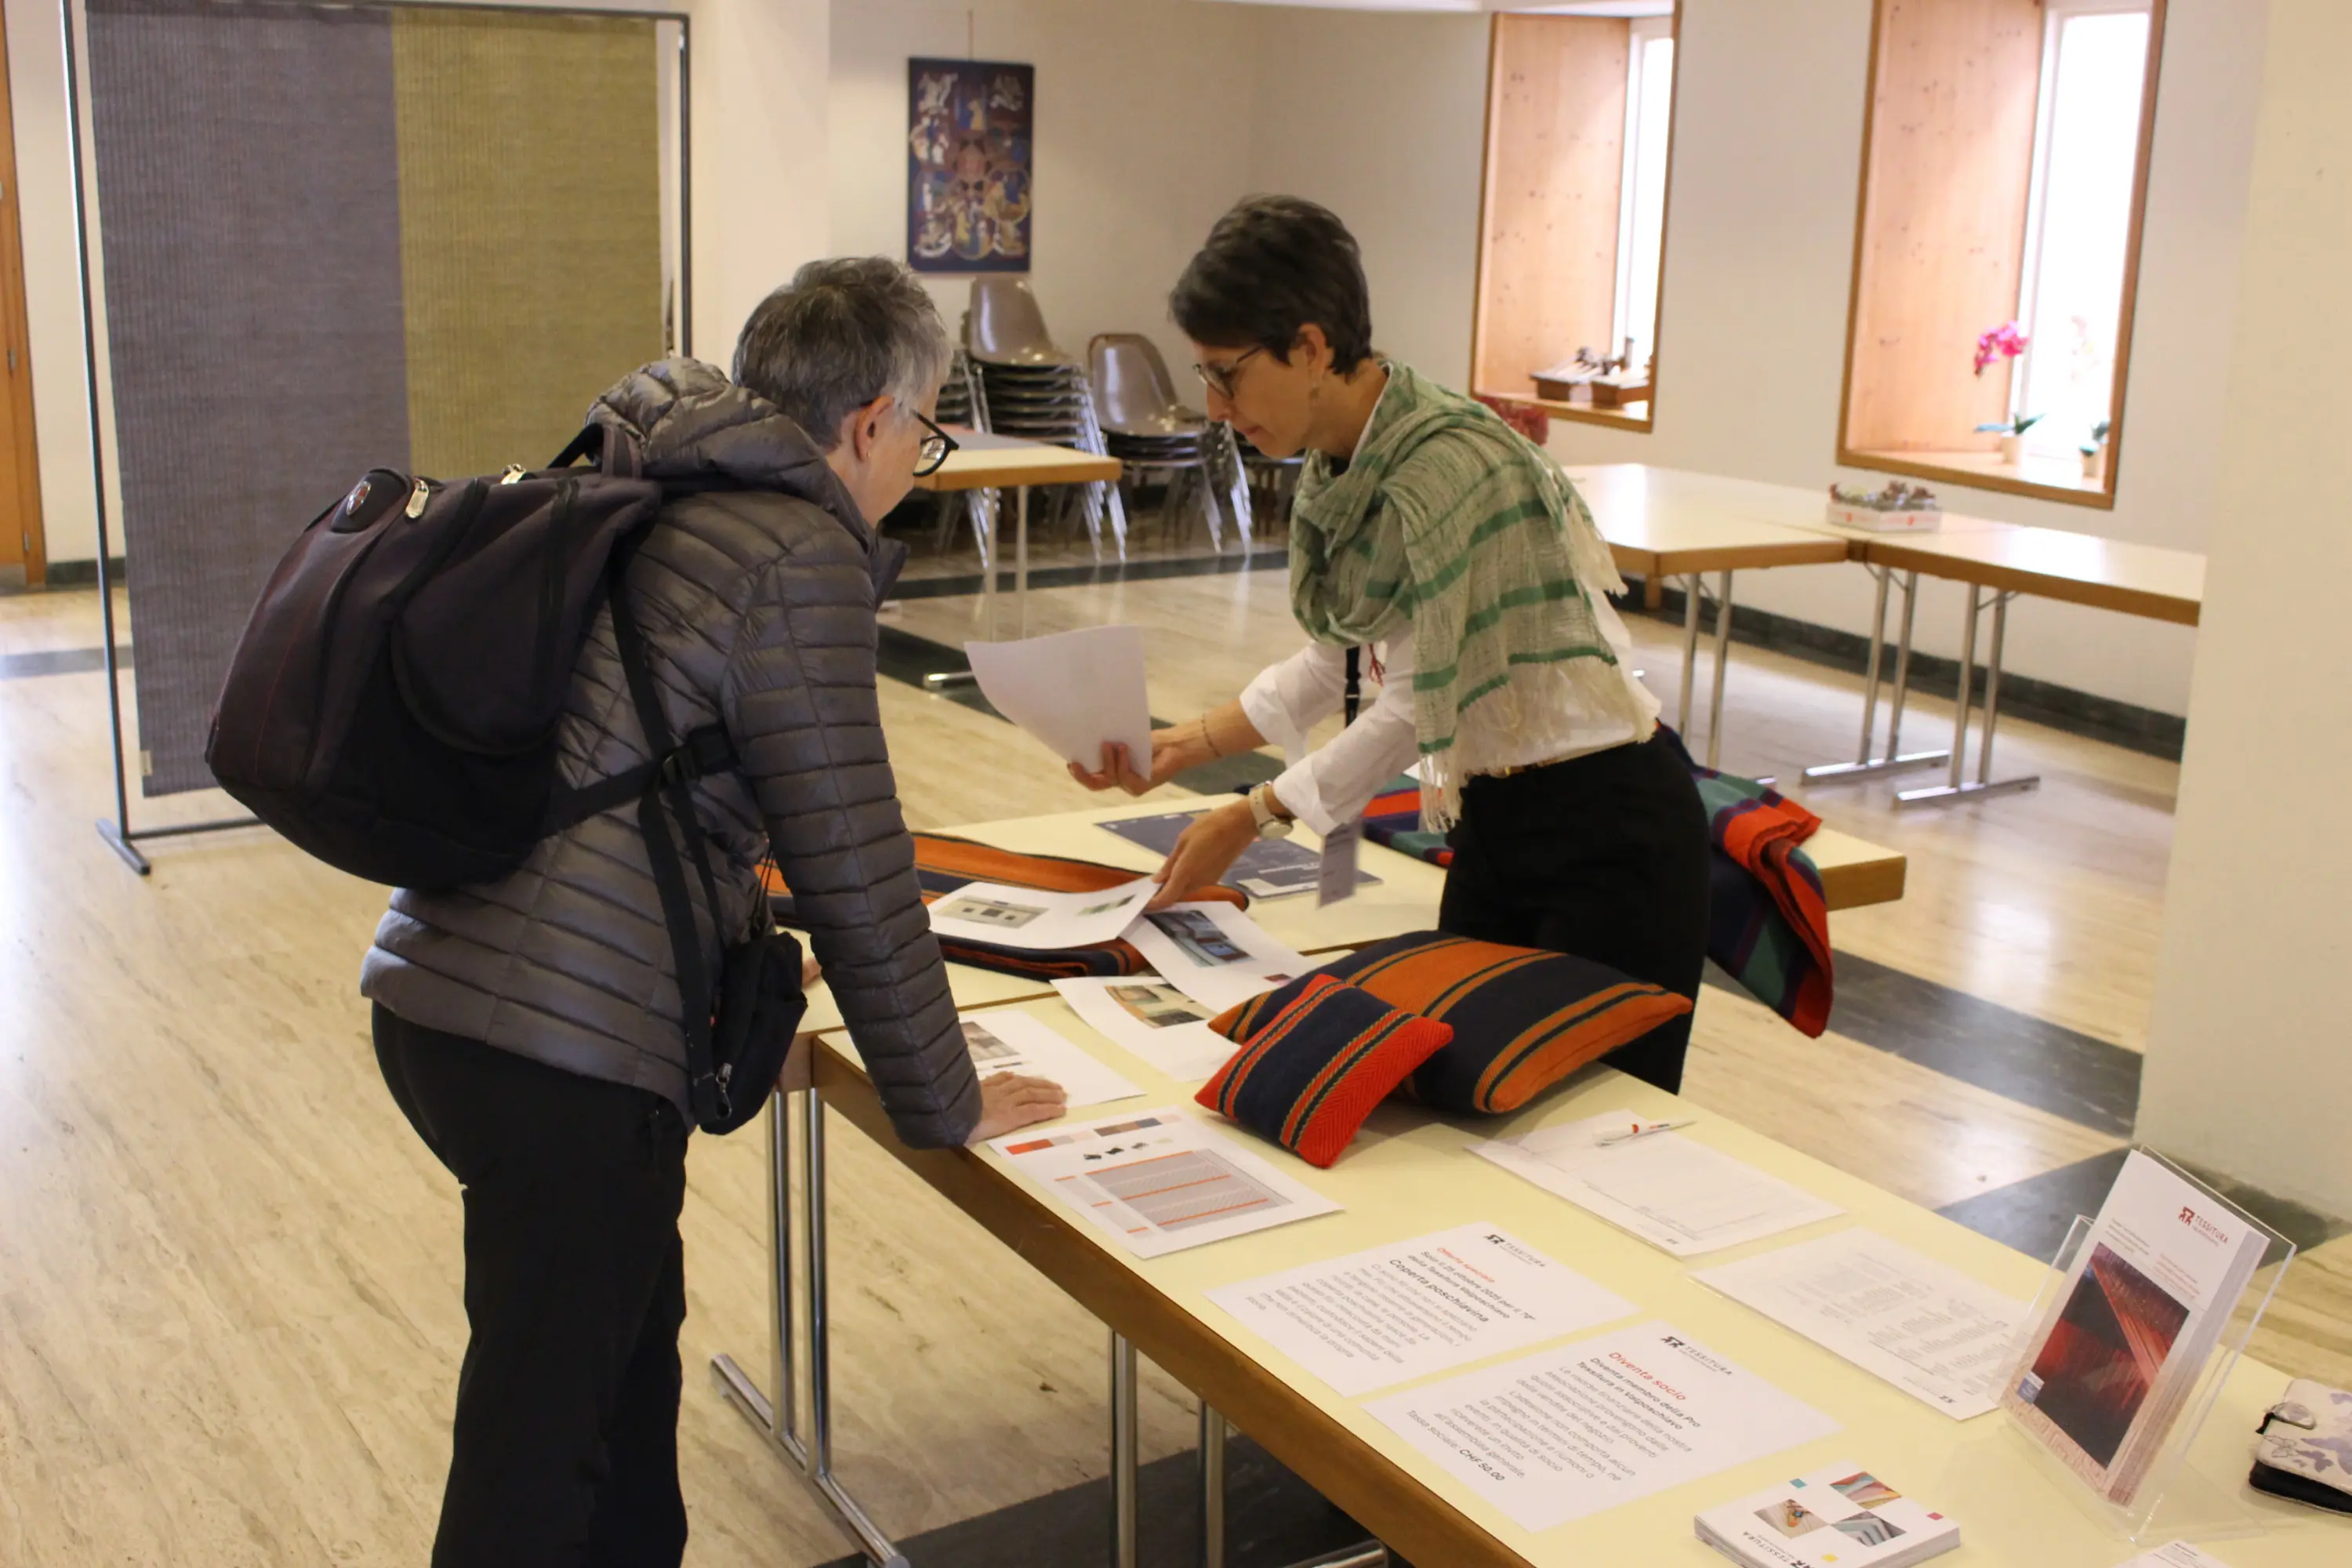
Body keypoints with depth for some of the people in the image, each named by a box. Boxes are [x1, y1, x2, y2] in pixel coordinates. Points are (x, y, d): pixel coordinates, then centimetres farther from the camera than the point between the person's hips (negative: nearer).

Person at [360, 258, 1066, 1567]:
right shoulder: (802, 558, -12)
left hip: (432, 995, 9)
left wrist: (733, 927, 40)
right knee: (540, 1442, 4)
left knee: (632, 1326, 27)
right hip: (563, 1052, -9)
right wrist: (943, 1105, 1)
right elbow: (852, 867, -11)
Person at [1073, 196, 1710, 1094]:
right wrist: (1188, 745, 8)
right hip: (1496, 822, 9)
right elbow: (1338, 661, 15)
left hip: (1606, 829, -8)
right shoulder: (1336, 468, 2)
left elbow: (1418, 710, -20)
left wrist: (1255, 816, -11)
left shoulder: (1448, 471, -24)